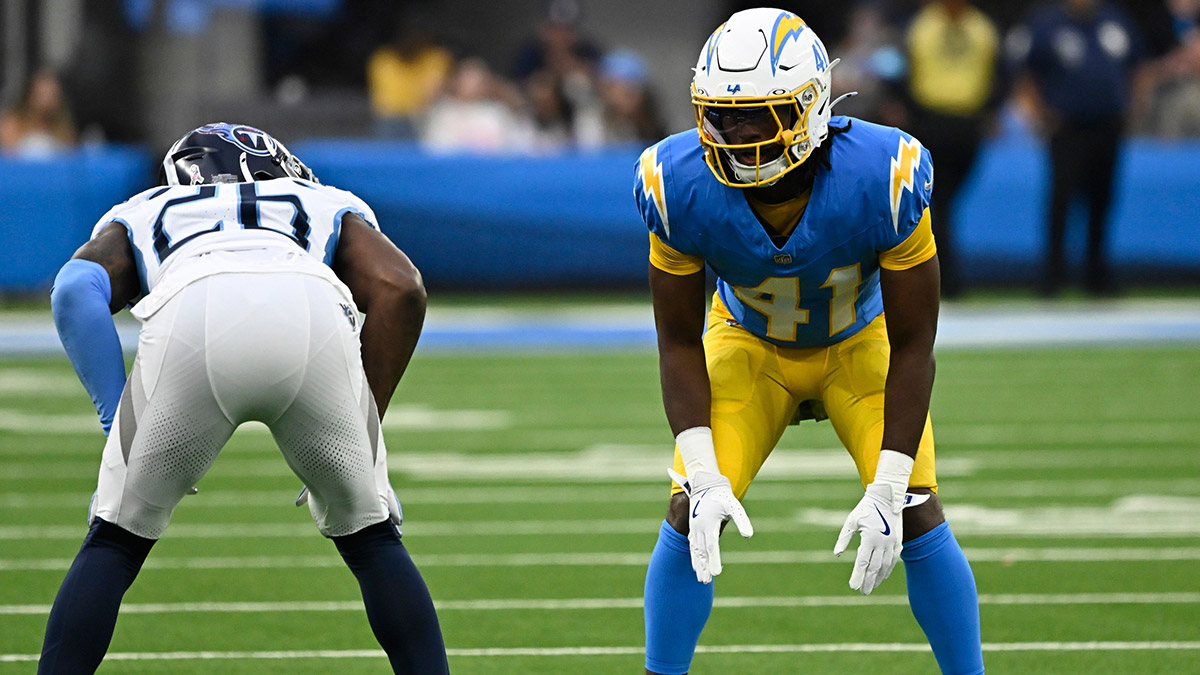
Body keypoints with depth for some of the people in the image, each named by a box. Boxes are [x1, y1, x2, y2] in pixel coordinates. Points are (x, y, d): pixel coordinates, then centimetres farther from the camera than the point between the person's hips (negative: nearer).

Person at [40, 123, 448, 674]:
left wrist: (119, 426, 16)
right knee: (370, 538, 22)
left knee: (115, 542, 18)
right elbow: (400, 289, 19)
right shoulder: (331, 210, 41)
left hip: (188, 318, 0)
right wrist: (363, 434, 22)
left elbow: (77, 289, 16)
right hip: (316, 316, 0)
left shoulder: (140, 219, 40)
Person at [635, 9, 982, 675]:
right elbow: (679, 342, -18)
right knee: (691, 512, -13)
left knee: (917, 517, -13)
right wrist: (705, 478, -27)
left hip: (861, 343, -1)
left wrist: (887, 490, -29)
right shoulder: (681, 188, -31)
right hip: (748, 345, 1)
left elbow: (913, 346, -25)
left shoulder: (884, 180, -36)